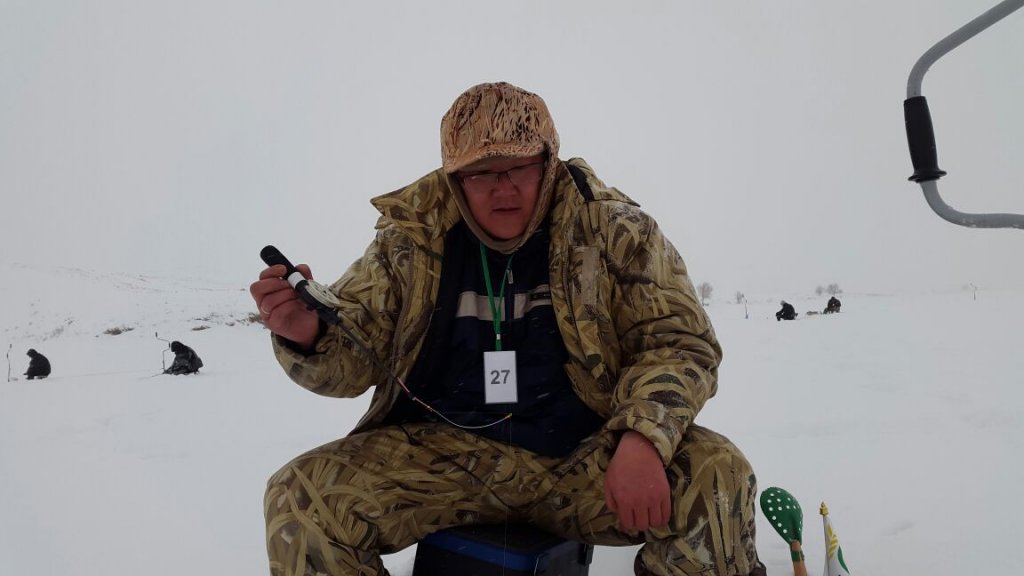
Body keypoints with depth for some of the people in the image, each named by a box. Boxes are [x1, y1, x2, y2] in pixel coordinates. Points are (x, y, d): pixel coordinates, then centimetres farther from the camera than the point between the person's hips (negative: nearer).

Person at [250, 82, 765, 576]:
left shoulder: (614, 231, -5)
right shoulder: (410, 239, -2)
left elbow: (679, 342, -5)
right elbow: (355, 356, 3)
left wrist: (642, 439, -24)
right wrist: (306, 335, -21)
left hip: (586, 457, 0)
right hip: (446, 453, 1)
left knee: (717, 478, -23)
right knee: (300, 499, -20)